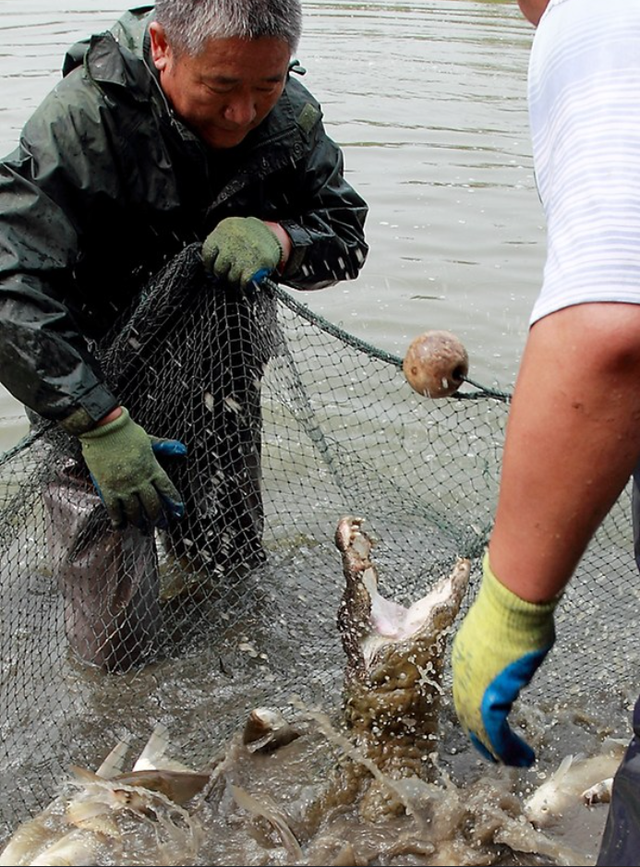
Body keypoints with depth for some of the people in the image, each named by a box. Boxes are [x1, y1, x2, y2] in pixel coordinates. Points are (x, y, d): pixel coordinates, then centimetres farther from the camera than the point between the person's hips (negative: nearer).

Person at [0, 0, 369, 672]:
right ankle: (73, 493, 28)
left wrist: (278, 237, -24)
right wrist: (100, 423, -32)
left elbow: (347, 233, -1)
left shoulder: (292, 115, -11)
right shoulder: (83, 117, -27)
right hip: (106, 384, -4)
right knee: (118, 645, 2)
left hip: (222, 382, 5)